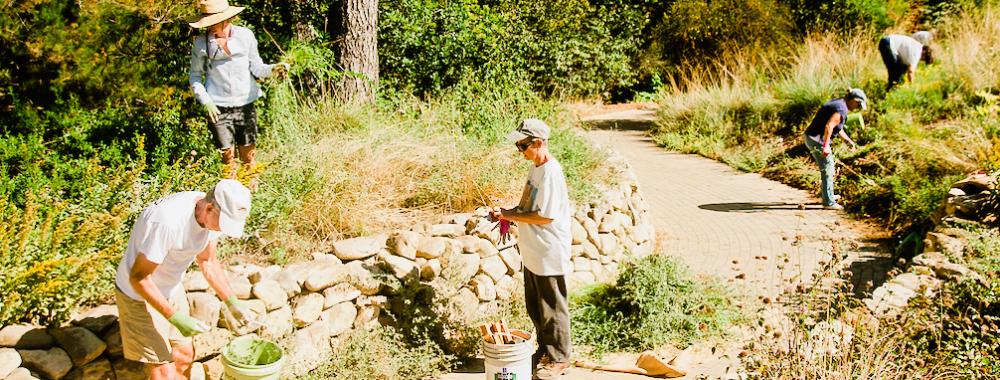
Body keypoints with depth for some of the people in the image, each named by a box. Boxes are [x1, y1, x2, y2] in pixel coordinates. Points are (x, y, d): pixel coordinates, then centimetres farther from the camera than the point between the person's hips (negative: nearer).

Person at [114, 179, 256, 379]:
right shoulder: (168, 221, -37)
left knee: (184, 355, 16)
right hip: (139, 293, -7)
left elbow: (207, 261, 5)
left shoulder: (212, 214, -12)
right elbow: (138, 278, -29)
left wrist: (232, 302, -2)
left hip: (171, 289, 8)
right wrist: (175, 318, -30)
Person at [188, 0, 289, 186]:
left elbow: (256, 67, 6)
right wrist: (206, 101, -4)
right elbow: (194, 75, 7)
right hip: (219, 108, -1)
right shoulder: (201, 43, -3)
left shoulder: (245, 35, -2)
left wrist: (272, 69, -15)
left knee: (249, 153, 5)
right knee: (228, 155, 1)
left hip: (245, 106, 1)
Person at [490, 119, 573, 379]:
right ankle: (545, 350, 37)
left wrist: (512, 216, -17)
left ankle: (558, 359, 22)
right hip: (532, 252, 9)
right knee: (534, 307, 21)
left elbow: (545, 216, -25)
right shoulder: (535, 167, 7)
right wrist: (508, 212, 2)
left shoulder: (551, 173, -23)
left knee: (552, 309, 6)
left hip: (549, 255, -9)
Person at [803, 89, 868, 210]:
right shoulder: (842, 110, -17)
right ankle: (828, 202, 9)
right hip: (818, 140, -10)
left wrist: (848, 140, 29)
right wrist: (825, 146, -30)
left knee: (827, 168, 24)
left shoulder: (837, 103, 15)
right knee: (828, 170, 1)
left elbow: (838, 128, 26)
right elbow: (828, 126, -29)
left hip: (811, 138, 10)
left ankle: (827, 195, 37)